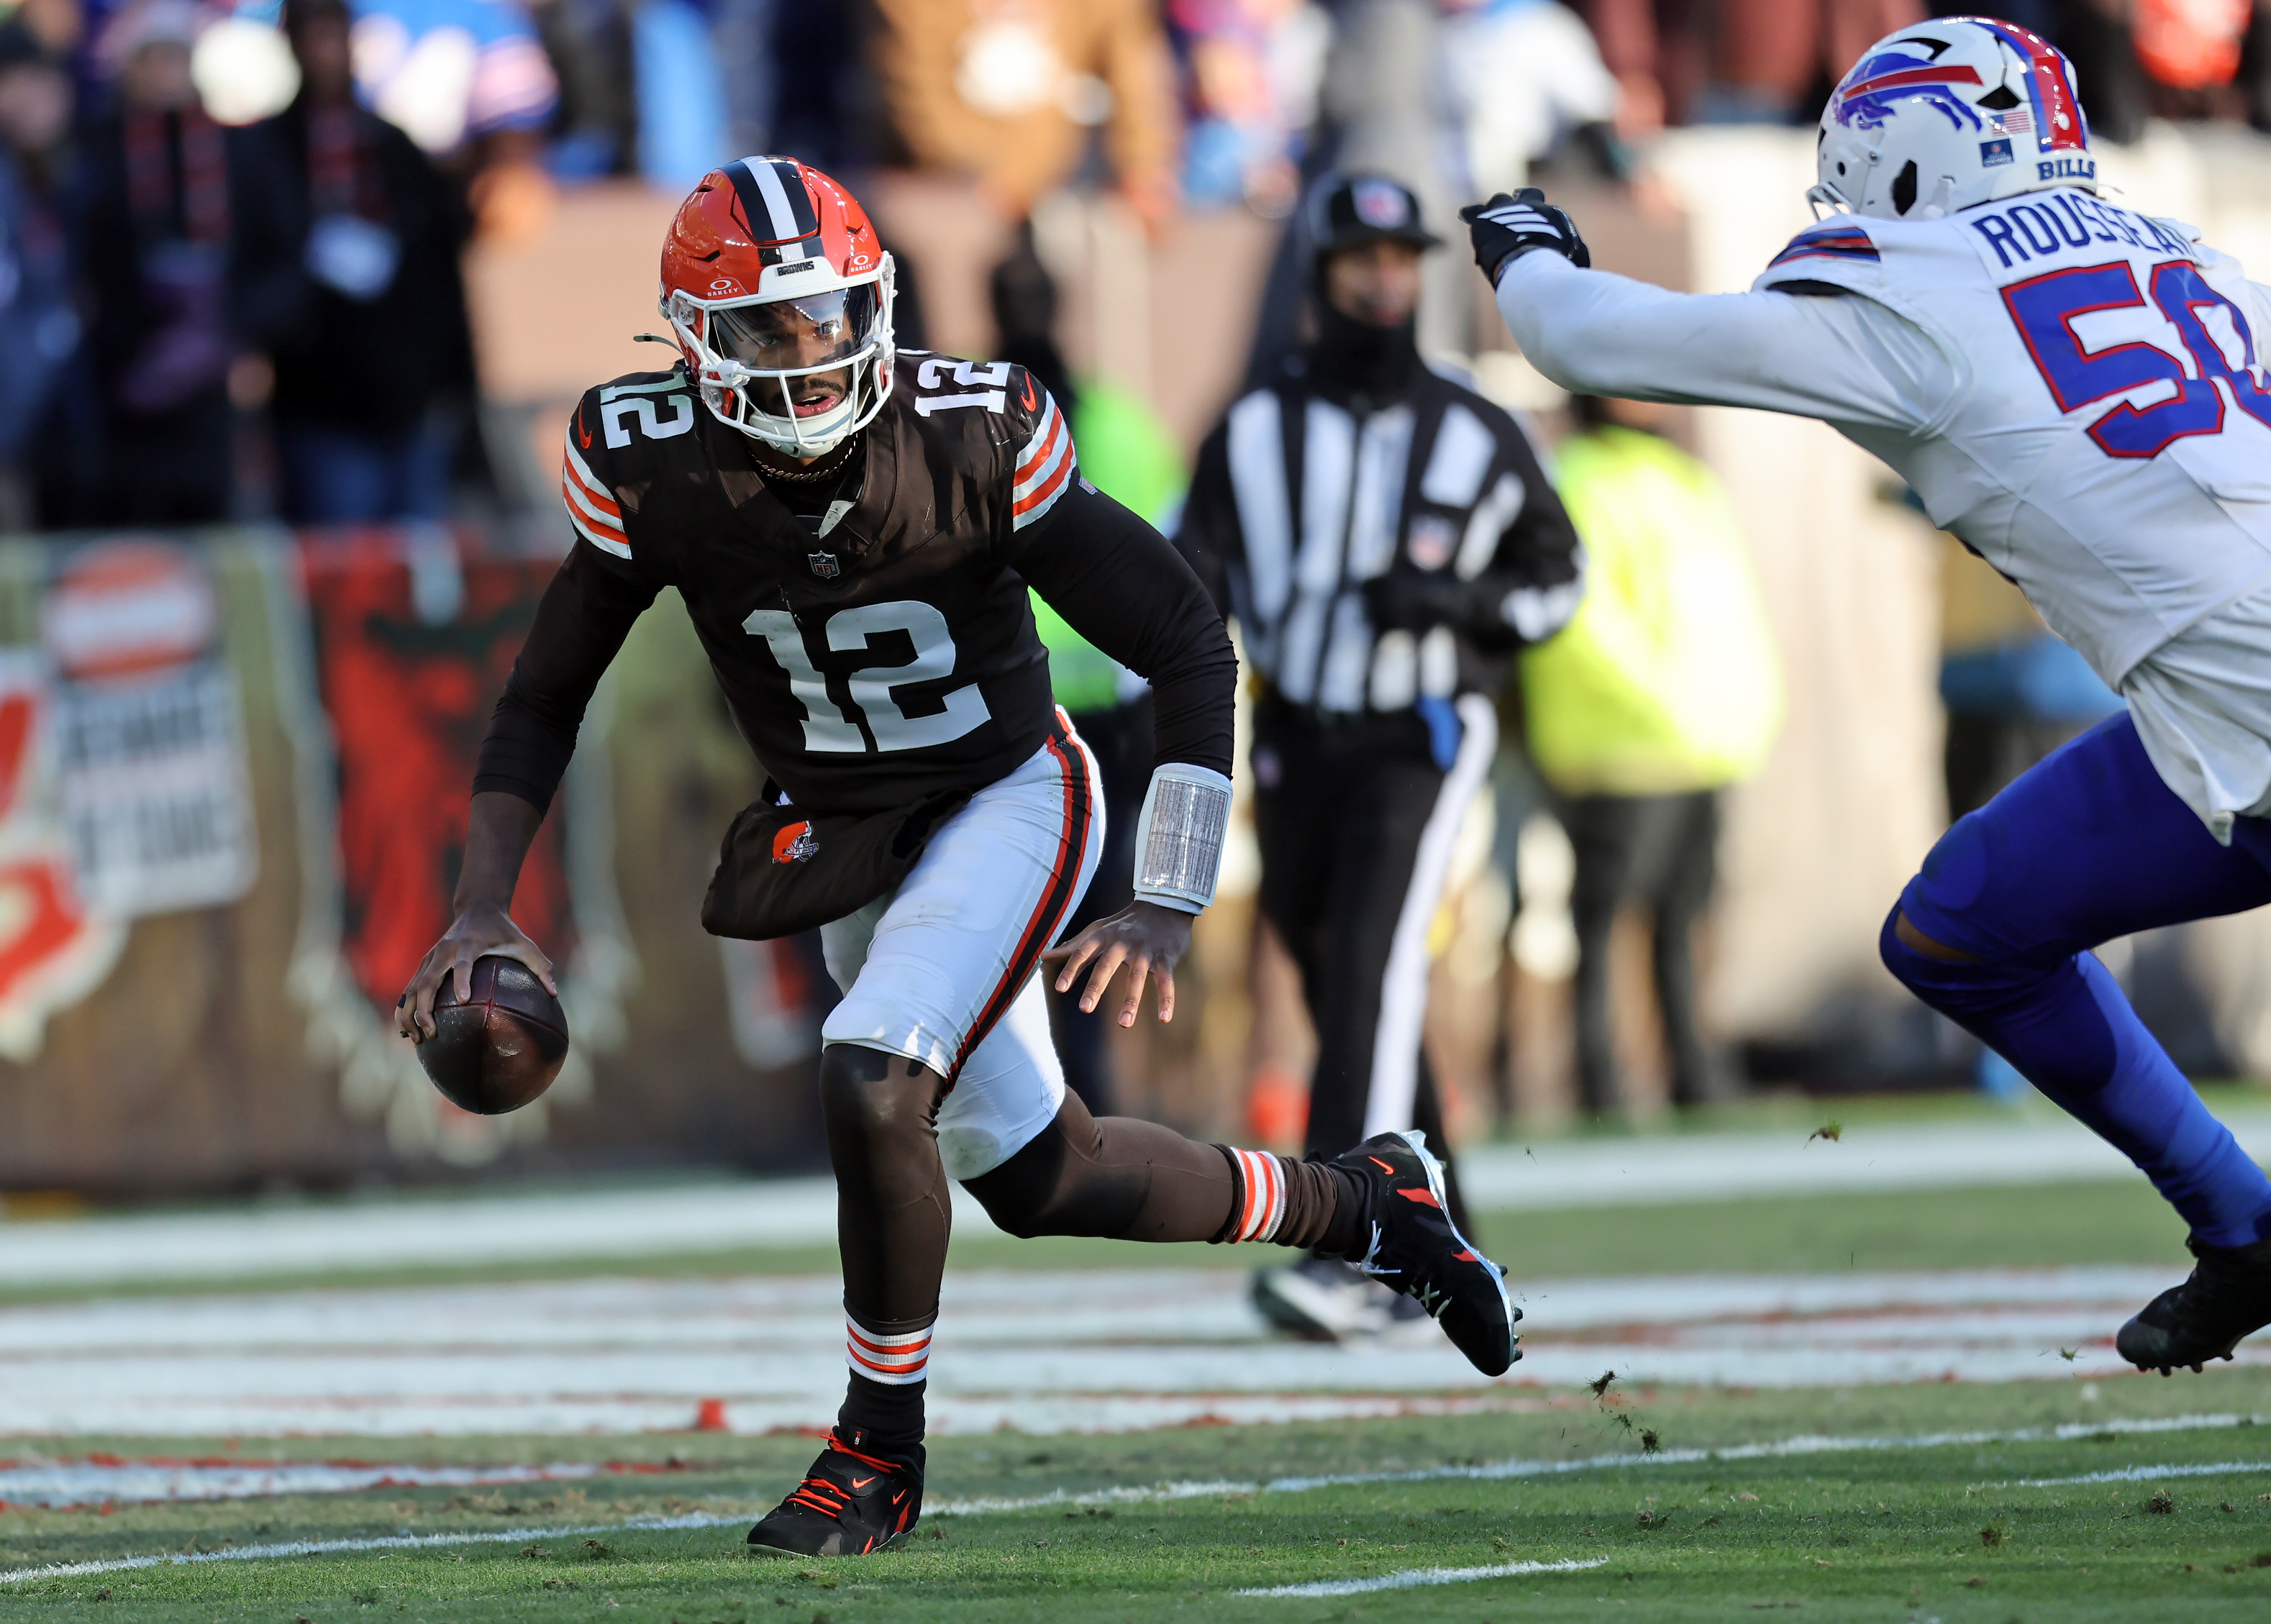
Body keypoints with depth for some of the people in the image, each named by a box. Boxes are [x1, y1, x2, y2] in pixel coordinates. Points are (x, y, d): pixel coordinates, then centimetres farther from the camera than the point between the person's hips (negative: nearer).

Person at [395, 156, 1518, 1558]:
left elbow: (1187, 644, -19)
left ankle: (881, 1452, -6)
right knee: (1039, 1179, 12)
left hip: (1006, 797, -4)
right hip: (842, 822, 4)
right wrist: (484, 906, -16)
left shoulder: (974, 438, -26)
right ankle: (1365, 1202, 37)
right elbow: (546, 698, -4)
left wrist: (1168, 907, -25)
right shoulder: (652, 470, -18)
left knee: (876, 1086, -26)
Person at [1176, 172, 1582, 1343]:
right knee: (1337, 988, 8)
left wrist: (1456, 599, -11)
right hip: (1295, 746, 3)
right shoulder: (1254, 433, 6)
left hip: (1420, 742, -3)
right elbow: (1190, 587, 2)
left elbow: (1556, 580, 10)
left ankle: (1346, 1256, -28)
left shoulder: (1478, 439, 3)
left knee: (1370, 971, -20)